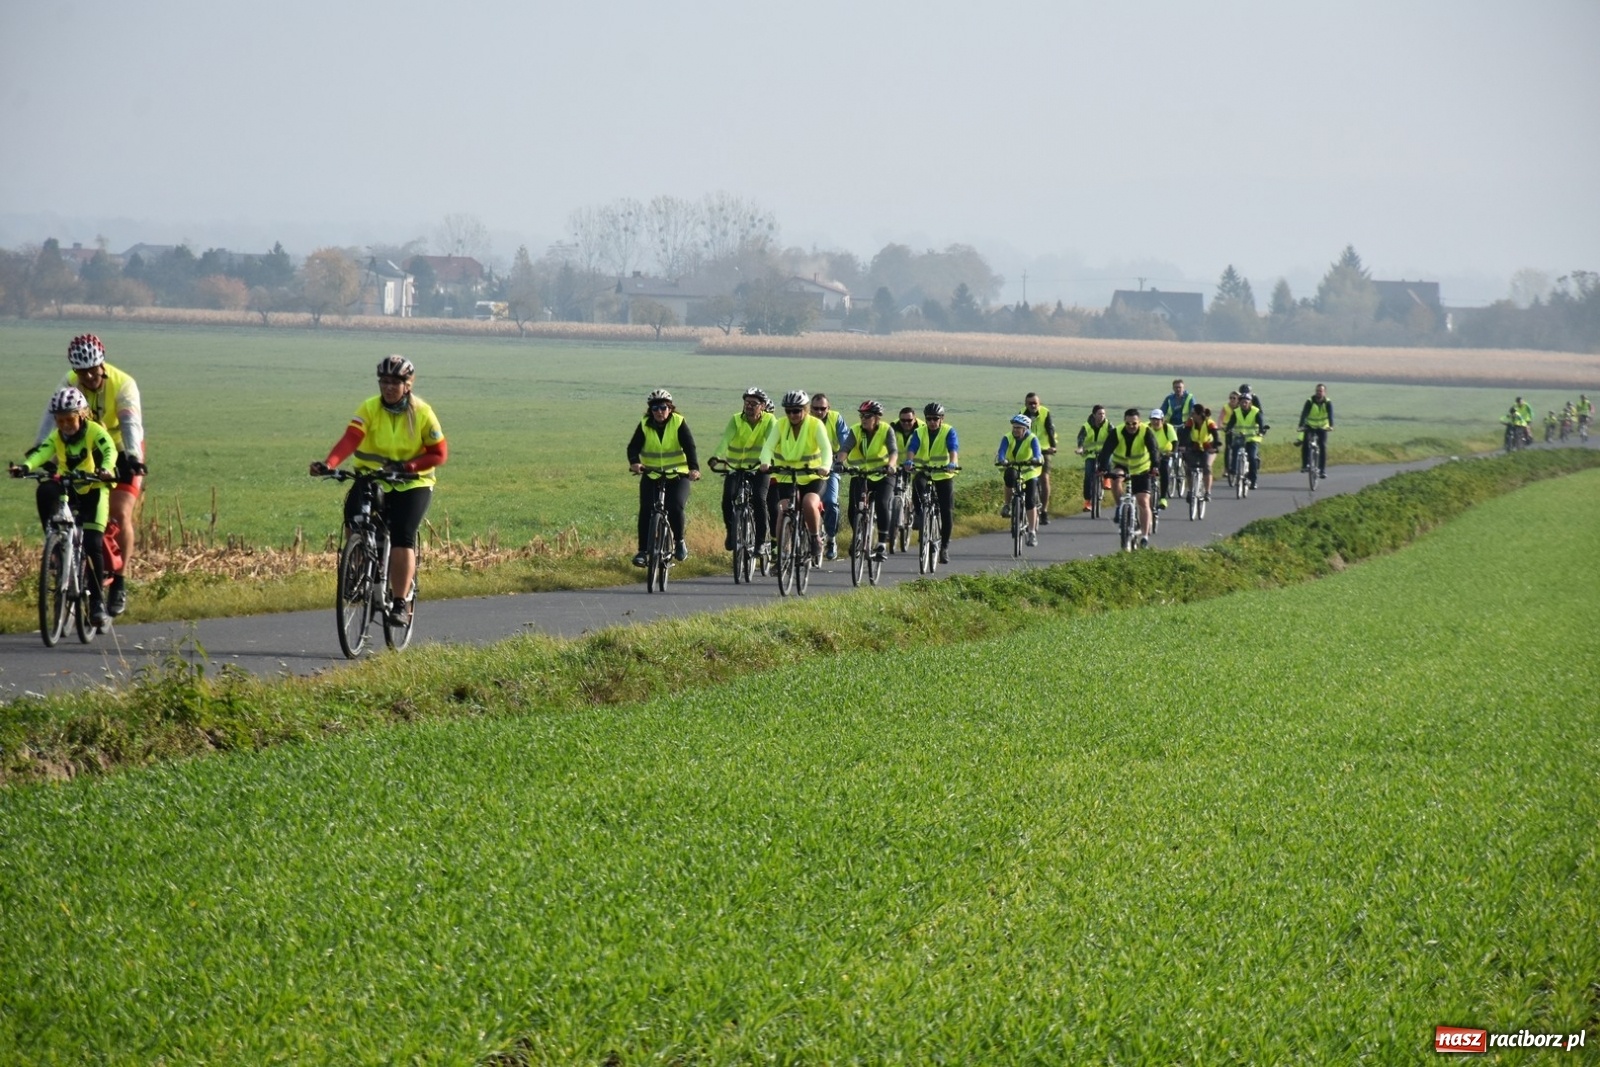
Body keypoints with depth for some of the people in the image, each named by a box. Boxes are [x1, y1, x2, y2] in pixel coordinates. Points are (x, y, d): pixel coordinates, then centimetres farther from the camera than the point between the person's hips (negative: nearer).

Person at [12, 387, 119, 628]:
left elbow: (110, 450, -36)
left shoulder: (95, 432, -17)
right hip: (68, 490, 4)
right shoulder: (56, 437, -7)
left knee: (92, 546, -12)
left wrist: (106, 470, -59)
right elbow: (41, 453, -26)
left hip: (94, 491, -4)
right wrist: (25, 467, -48)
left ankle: (97, 600, -4)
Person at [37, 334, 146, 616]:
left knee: (120, 514, -16)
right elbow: (52, 418, -27)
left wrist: (133, 458, -52)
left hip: (121, 453, -3)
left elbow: (131, 424, -36)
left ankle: (119, 583, -7)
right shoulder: (70, 384, -16)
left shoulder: (123, 384, -24)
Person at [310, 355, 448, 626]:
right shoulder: (369, 408, -9)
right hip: (372, 478, 1)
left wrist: (405, 466, -23)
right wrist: (328, 464, -42)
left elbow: (439, 454, -9)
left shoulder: (422, 412, -10)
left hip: (412, 484, -1)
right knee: (354, 514, -28)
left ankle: (399, 603, -13)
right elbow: (349, 440, -23)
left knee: (402, 538, -21)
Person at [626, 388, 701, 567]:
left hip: (677, 476, -2)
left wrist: (694, 468, -36)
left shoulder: (679, 423, -7)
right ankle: (643, 550, -5)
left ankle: (680, 541, 4)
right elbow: (634, 446, -13)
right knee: (645, 511, -14)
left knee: (675, 508, -21)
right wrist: (634, 462, -36)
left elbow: (689, 447, -18)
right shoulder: (644, 425, -2)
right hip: (651, 476, 2)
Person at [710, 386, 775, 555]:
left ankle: (761, 541, -9)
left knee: (759, 500, -22)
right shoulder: (736, 420, -10)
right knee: (728, 498, -20)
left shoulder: (769, 420, -11)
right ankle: (731, 532, 6)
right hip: (735, 467, 1)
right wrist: (716, 456, -45)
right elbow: (725, 439, -26)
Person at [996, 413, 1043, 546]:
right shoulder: (1007, 438, -14)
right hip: (1013, 469, 1)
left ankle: (1032, 533, -2)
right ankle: (1007, 505, -16)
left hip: (1029, 471, -1)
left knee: (1030, 501, -9)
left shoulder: (1032, 439, -17)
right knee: (1009, 476, -37)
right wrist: (1001, 459, -51)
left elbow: (1037, 452, -32)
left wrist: (1036, 459, -56)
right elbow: (1001, 452, -28)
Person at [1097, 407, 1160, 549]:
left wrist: (1154, 466, -50)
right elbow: (1106, 451, -29)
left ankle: (1145, 536, -5)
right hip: (1121, 466, 1)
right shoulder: (1116, 433, -19)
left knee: (1143, 502, -9)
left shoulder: (1146, 432, -19)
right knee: (1115, 479, -34)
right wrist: (1103, 469, -45)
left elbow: (1154, 449, -32)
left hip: (1141, 470, -1)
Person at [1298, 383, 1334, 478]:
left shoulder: (1328, 403, -13)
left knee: (1323, 446, -14)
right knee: (1305, 442, -26)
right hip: (1310, 427, -1)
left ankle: (1322, 470, -9)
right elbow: (1304, 414, -28)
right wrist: (1301, 426, -45)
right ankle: (1305, 465, -17)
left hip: (1322, 428, 1)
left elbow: (1330, 414, -28)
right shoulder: (1309, 402, -16)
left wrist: (1331, 426, -47)